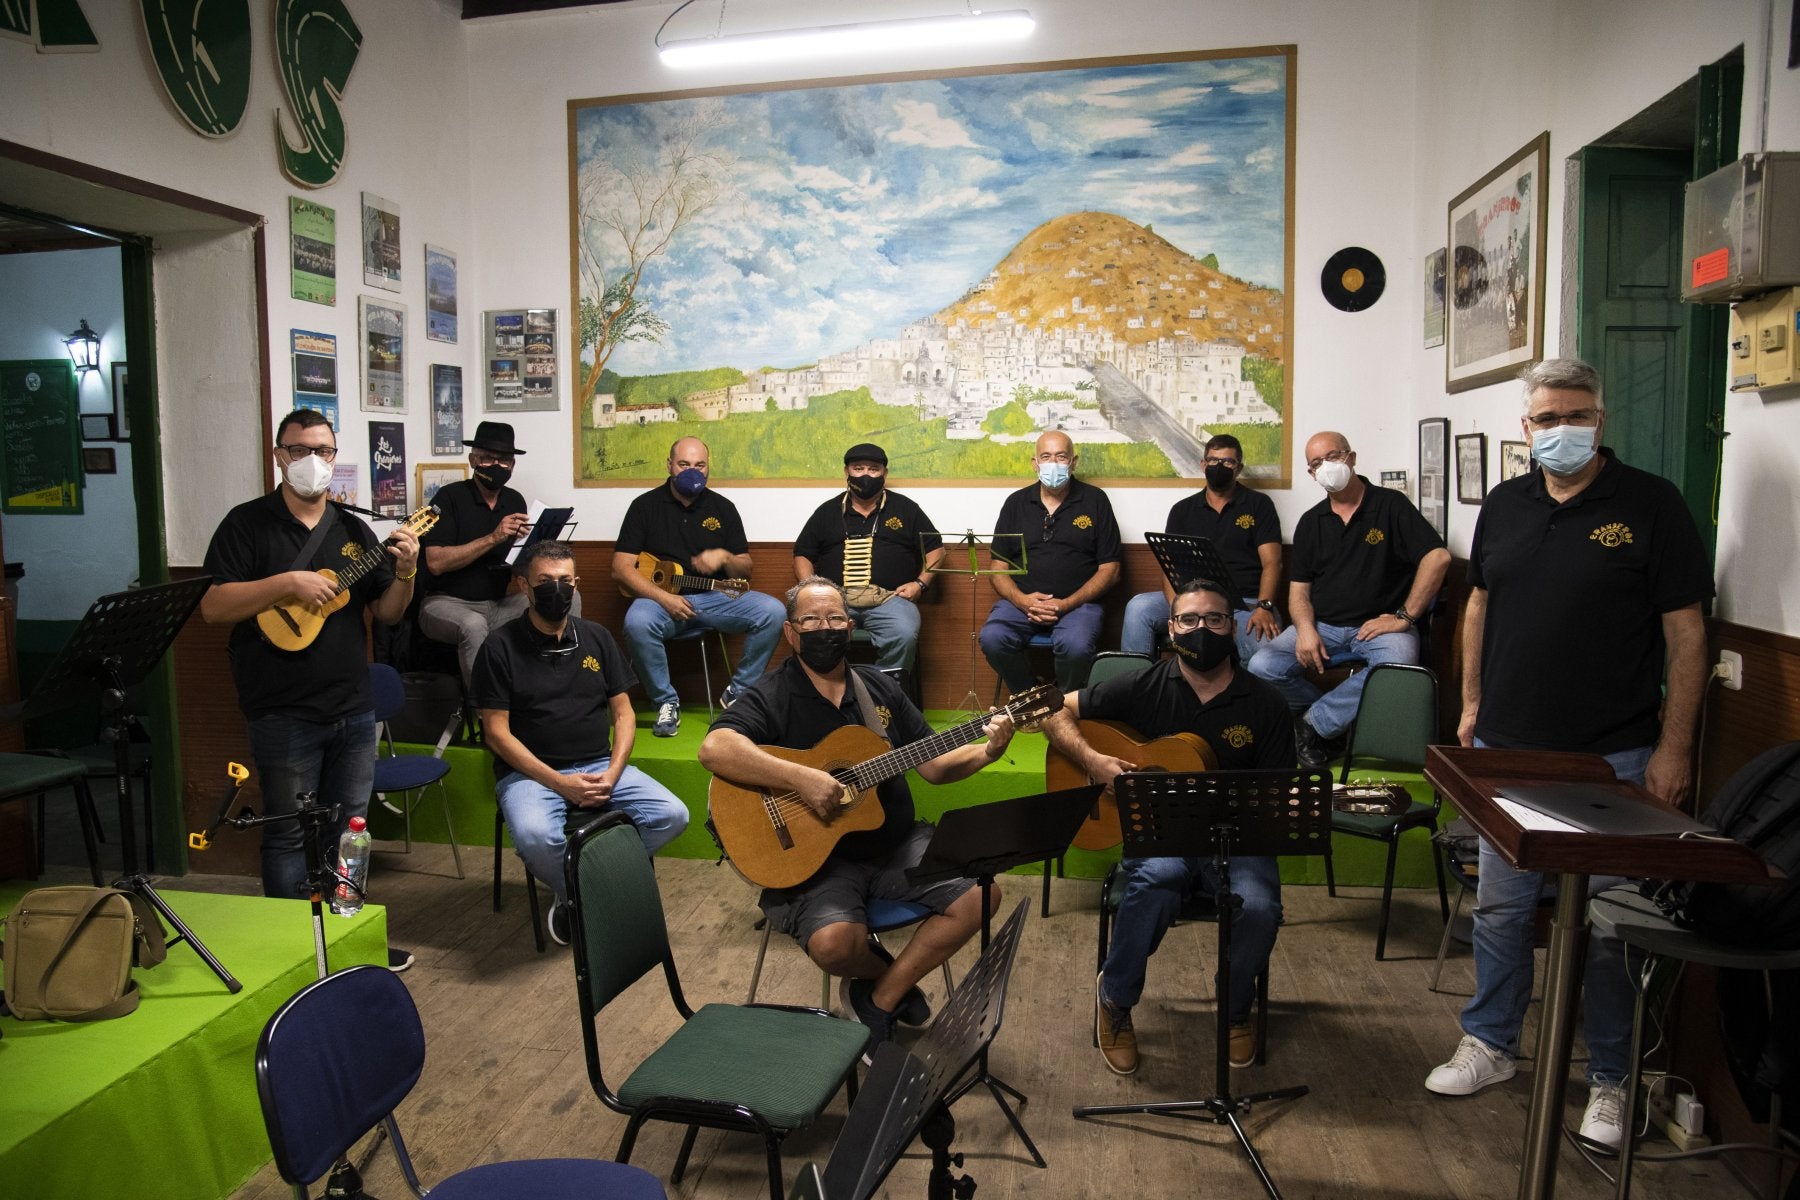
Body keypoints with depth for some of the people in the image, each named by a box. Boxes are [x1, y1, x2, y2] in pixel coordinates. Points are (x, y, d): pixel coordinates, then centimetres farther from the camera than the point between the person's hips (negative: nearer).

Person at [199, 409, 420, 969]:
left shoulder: (353, 530, 10)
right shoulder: (248, 523, -4)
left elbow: (386, 613, 10)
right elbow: (212, 607, -13)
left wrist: (404, 572, -8)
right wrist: (288, 582, -22)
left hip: (353, 708, 5)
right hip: (284, 713, -5)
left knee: (348, 830, 14)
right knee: (289, 834, 4)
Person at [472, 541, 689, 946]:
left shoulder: (597, 638, 10)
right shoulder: (500, 647, -2)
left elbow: (623, 714, 9)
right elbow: (498, 733, -7)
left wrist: (612, 774, -9)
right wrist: (560, 783, -17)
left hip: (600, 765, 4)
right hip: (531, 772, -4)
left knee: (672, 815, -18)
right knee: (535, 836, -36)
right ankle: (576, 900, -2)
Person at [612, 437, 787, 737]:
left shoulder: (722, 508, 11)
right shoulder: (645, 505, 4)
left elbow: (745, 571, 13)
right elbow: (621, 567, -4)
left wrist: (724, 557, -11)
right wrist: (664, 598, -17)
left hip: (715, 598, 3)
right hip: (661, 598, -2)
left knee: (772, 611, -22)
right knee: (637, 622, -37)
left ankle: (737, 692, -3)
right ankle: (666, 701, -14)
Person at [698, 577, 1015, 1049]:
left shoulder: (880, 689, 11)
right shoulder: (772, 696, -7)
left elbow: (933, 766, 12)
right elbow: (714, 749, -26)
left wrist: (986, 751, -7)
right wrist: (802, 778, -31)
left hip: (895, 842, 6)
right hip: (816, 853, -5)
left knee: (982, 895, -11)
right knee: (833, 943, -31)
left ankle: (880, 1000, 2)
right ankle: (896, 977, 8)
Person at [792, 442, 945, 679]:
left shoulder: (905, 509, 17)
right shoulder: (827, 512, 20)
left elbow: (935, 548, 18)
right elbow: (802, 555, 22)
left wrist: (920, 583, 2)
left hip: (889, 598, -1)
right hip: (835, 599, 1)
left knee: (904, 635, -33)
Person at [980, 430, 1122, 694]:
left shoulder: (1095, 501, 8)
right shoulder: (1016, 503, 14)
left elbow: (1110, 570, 2)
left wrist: (1067, 604, -12)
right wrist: (1021, 600, -11)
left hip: (1077, 603, -2)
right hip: (1021, 601, 2)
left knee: (1075, 646, -34)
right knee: (992, 639, -28)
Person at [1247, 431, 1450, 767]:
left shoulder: (1390, 505, 0)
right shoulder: (1311, 521, 13)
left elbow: (1438, 557, -10)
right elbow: (1298, 588, 10)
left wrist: (1404, 617, -14)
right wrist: (1305, 628, -11)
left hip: (1378, 625, -3)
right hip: (1322, 626, 3)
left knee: (1398, 664, -38)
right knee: (1262, 666, -22)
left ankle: (1312, 726, -19)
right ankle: (1334, 723, -2)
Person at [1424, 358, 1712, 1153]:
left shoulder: (1650, 505, -6)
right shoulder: (1503, 506, 7)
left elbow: (1685, 632, -7)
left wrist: (1674, 747, -10)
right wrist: (1472, 705, 12)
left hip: (1612, 758, -4)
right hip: (1508, 750, 4)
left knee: (1607, 924, 5)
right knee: (1500, 907, 14)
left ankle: (1609, 1079, 23)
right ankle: (1490, 1044, 31)